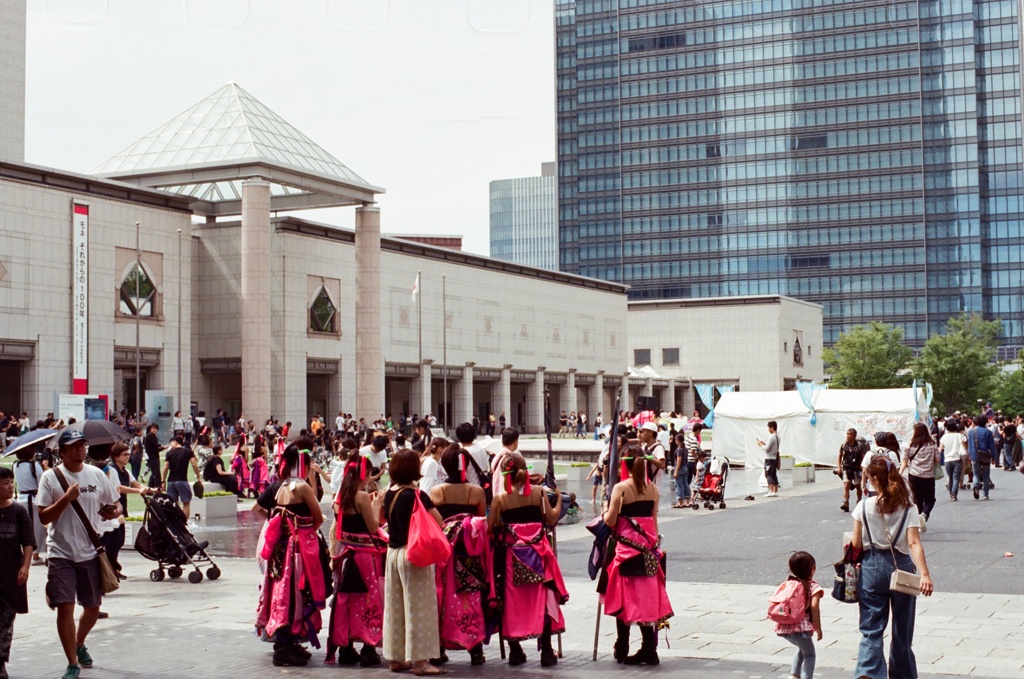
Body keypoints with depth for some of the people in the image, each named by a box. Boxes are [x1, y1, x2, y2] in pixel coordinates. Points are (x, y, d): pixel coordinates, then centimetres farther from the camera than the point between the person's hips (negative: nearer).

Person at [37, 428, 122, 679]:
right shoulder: (51, 477, -5)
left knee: (92, 607, 14)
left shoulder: (96, 474, 4)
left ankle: (79, 645, 42)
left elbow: (116, 505, 13)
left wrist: (113, 512, -9)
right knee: (65, 608, -9)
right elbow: (43, 517, -9)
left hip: (91, 552, 3)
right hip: (61, 554, -3)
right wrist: (66, 498, -21)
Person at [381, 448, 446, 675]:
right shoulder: (417, 496, -15)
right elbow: (438, 522, -16)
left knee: (395, 607, 13)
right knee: (417, 607, -2)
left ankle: (396, 658, 20)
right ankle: (419, 660, 0)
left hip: (393, 552, 7)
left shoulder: (389, 494, 5)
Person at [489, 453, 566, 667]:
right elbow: (550, 519, -1)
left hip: (511, 555, 0)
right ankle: (546, 651, 7)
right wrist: (558, 499, 13)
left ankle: (515, 651, 12)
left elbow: (491, 528, -5)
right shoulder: (539, 492, -5)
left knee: (512, 601, 10)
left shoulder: (499, 499, -6)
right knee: (543, 599, 7)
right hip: (538, 553, 0)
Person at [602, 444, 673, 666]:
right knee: (647, 596, 10)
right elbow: (654, 520, 9)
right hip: (648, 547, 5)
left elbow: (610, 521, -11)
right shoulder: (652, 488, 4)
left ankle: (622, 650, 10)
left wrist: (606, 511, 9)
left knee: (625, 598, 5)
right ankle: (649, 649, 10)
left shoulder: (621, 488, -12)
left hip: (626, 545, -5)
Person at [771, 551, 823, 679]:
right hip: (801, 627, -6)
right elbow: (814, 607, -17)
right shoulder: (813, 586, -5)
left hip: (784, 627, 6)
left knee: (802, 648, 32)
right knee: (809, 654, 15)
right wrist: (818, 628, -12)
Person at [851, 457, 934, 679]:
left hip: (871, 568, -1)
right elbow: (914, 543, -16)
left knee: (871, 629, 2)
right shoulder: (908, 508, -5)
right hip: (901, 568, 1)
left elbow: (856, 545, -3)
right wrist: (925, 574, -23)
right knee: (902, 630, 15)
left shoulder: (864, 506, -6)